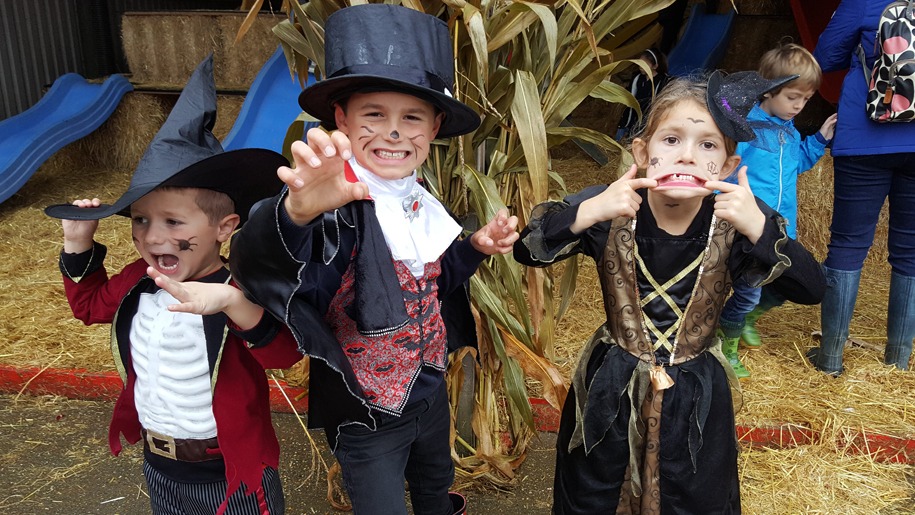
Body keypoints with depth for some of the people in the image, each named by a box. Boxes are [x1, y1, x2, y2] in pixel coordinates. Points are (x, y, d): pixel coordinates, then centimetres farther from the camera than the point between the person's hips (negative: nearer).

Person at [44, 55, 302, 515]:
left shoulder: (240, 293, -27)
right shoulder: (138, 282, -6)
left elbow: (284, 354, -43)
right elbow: (89, 303, 15)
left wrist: (236, 304, -59)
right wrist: (79, 243, 0)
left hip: (232, 476, -6)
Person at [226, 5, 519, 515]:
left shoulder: (422, 202, -5)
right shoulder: (336, 206, -28)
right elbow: (255, 264, -48)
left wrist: (476, 247, -8)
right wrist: (298, 211, -69)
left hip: (431, 391, 7)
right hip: (366, 416, -6)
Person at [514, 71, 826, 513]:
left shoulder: (733, 222, -15)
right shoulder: (612, 210, -17)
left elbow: (811, 290, -19)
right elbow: (526, 249, -19)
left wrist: (758, 226, -34)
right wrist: (589, 212, -35)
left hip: (695, 397, 1)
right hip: (610, 386, 0)